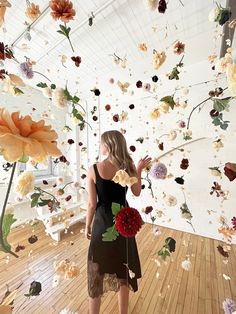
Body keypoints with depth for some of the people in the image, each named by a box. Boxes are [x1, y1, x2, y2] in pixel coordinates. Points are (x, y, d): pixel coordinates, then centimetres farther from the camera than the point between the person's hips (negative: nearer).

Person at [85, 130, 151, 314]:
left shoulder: (94, 169, -17)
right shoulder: (128, 167, -11)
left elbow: (92, 203, -12)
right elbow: (137, 193, 1)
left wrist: (87, 225, 4)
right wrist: (139, 170, 9)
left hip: (102, 223, -2)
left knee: (97, 270, 23)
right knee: (123, 268, 26)